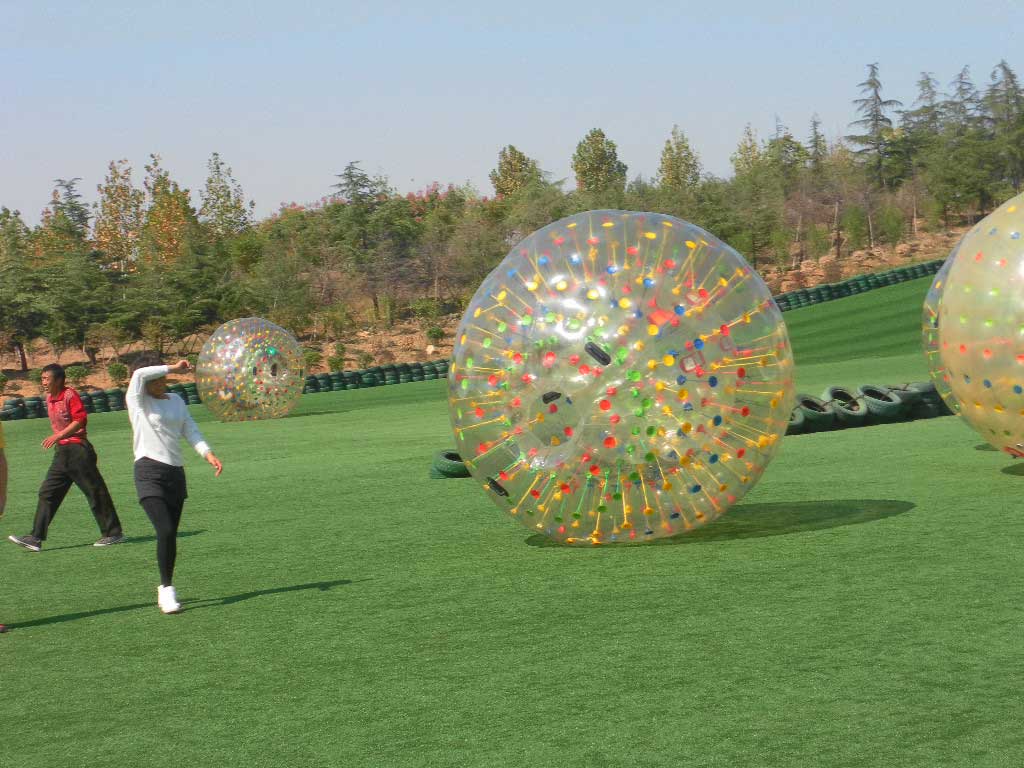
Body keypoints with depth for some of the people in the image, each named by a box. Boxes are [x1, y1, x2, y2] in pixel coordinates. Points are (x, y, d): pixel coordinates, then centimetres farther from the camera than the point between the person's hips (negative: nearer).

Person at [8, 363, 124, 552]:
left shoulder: (70, 395, -12)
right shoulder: (49, 398, 13)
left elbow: (80, 419, -20)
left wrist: (58, 436, -24)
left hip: (78, 450, -9)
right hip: (61, 452, 9)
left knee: (95, 491, -2)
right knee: (47, 493, 4)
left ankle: (113, 533, 6)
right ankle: (36, 538, 3)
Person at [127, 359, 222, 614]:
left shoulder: (176, 401, 18)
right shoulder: (137, 401, 1)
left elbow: (190, 430, 11)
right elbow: (139, 375, -18)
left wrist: (208, 453, -5)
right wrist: (174, 368, -11)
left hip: (176, 473, 6)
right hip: (149, 471, -6)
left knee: (171, 534, 8)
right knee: (165, 531, -18)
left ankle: (166, 588, 20)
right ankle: (167, 589, -10)